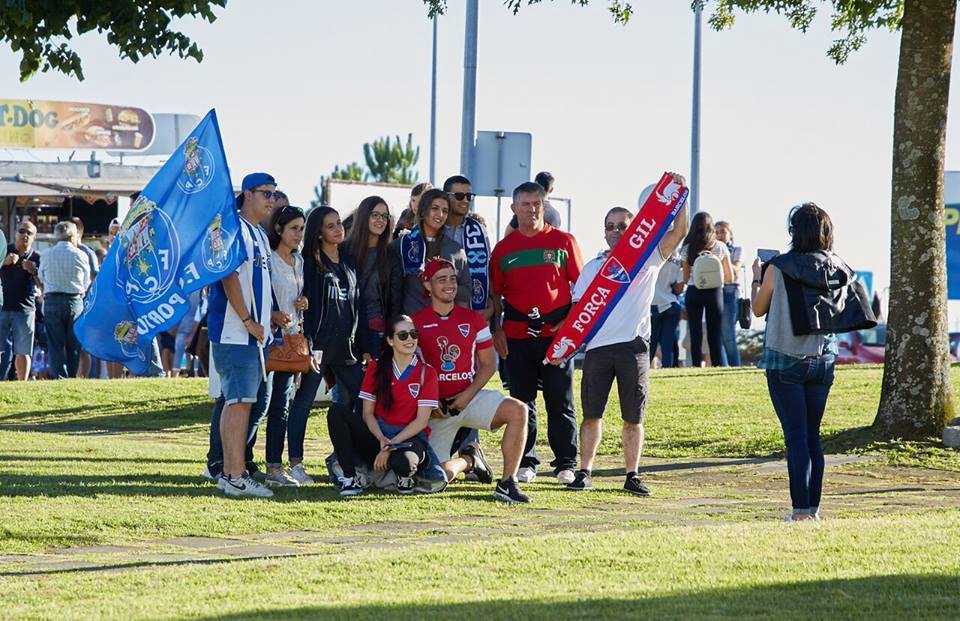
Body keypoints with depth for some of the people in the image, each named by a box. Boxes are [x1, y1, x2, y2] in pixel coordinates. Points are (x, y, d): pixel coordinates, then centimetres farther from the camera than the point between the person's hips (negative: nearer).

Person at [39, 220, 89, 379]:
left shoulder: (46, 255, 2)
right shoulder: (80, 255, 0)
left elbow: (42, 279, 10)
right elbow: (86, 284, 7)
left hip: (52, 301, 0)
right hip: (75, 302, 0)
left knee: (56, 344, 0)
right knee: (74, 345, 7)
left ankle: (59, 378, -10)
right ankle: (73, 378, 7)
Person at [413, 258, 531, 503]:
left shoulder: (473, 320, 5)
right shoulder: (416, 323, -1)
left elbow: (488, 365, 6)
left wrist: (468, 394, -10)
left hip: (470, 397, 2)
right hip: (437, 407, -2)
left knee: (517, 410, -28)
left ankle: (507, 483, -21)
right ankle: (468, 460, 23)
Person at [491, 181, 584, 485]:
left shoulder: (563, 241, 4)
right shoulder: (504, 248, 9)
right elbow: (495, 292, 12)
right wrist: (496, 330, 3)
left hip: (556, 331, -2)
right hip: (517, 333, 2)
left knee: (560, 400, 0)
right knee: (522, 400, 5)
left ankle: (566, 463, 5)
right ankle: (525, 462, 12)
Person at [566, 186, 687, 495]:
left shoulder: (647, 258, 8)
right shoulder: (592, 267, 15)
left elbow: (678, 232, -4)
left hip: (634, 345, -2)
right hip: (598, 345, 2)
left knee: (633, 417, 2)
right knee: (591, 413, 1)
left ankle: (632, 475, 8)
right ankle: (584, 472, 7)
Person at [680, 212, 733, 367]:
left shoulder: (688, 249, 0)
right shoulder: (720, 247, 0)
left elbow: (685, 279, 2)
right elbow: (730, 277, 6)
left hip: (693, 292, 0)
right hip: (714, 292, 0)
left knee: (696, 335, 2)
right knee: (715, 336, 5)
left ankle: (697, 367, -4)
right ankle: (718, 367, 0)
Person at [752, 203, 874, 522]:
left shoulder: (779, 268, -12)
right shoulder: (838, 269, 1)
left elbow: (758, 308, 1)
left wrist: (756, 278, 19)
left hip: (785, 361, -4)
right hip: (823, 361, 4)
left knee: (796, 436, -4)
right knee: (813, 435, 12)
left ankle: (801, 509, -8)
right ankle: (813, 507, 12)